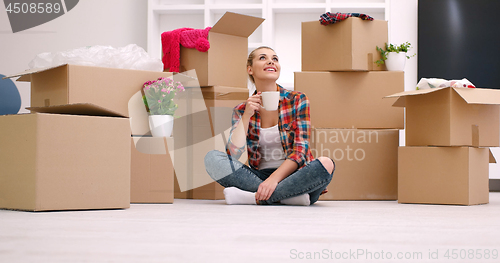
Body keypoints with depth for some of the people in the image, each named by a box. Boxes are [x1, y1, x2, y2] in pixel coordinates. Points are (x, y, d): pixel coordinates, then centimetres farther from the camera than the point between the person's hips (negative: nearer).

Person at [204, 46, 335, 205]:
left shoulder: (297, 100, 2)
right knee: (212, 157, -20)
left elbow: (300, 151, -7)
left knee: (325, 164, -32)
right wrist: (246, 116, -13)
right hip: (259, 177, 2)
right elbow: (232, 155, -6)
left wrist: (274, 178, -22)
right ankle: (287, 196, -29)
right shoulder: (241, 110, 8)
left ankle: (253, 197, -30)